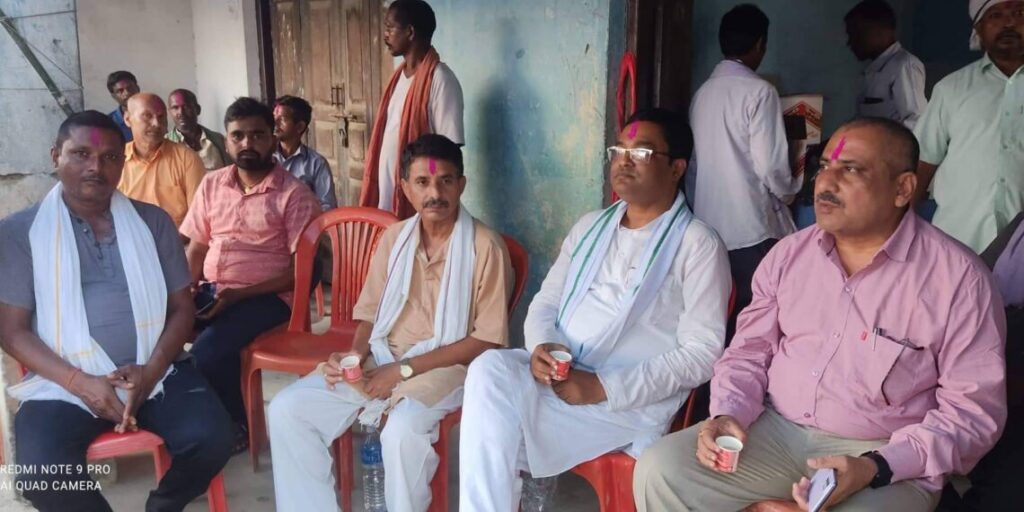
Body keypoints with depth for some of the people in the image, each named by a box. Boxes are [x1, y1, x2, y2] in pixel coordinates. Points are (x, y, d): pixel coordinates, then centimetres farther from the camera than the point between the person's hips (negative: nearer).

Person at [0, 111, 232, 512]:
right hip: (64, 382, -1)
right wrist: (80, 382, -15)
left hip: (154, 371, 2)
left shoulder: (153, 221, 9)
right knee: (43, 472, -29)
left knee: (210, 439, -23)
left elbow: (181, 307, 8)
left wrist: (152, 369, -11)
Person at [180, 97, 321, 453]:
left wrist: (238, 294, -17)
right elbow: (196, 248, 17)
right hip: (210, 289, 5)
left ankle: (235, 426, 0)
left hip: (266, 296, -5)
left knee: (209, 350, -29)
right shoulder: (211, 185, 13)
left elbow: (301, 271, -9)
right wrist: (185, 288, -4)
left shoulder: (294, 194, -5)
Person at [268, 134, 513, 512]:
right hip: (382, 358, 6)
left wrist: (405, 369, -16)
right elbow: (371, 311, 14)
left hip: (446, 366, -5)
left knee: (402, 431, -35)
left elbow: (488, 340, -12)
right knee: (287, 409, -11)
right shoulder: (394, 237, 9)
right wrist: (354, 355, -9)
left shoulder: (485, 247, -10)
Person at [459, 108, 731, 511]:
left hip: (632, 401, -6)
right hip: (557, 375, 6)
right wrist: (541, 347, -10)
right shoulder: (590, 227, 16)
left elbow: (701, 353, -11)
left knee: (494, 427, -26)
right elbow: (546, 301, 15)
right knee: (490, 368, -27)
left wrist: (604, 387, -19)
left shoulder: (698, 245, -5)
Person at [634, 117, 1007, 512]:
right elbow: (749, 351, 10)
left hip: (888, 458, -3)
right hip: (776, 432, 4)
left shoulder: (958, 278, -9)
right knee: (659, 471, -16)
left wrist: (876, 467, -21)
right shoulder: (789, 253, 5)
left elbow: (972, 408, -9)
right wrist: (728, 414, -9)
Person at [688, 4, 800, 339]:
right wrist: (788, 192, 8)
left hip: (708, 227, 6)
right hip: (751, 229, -6)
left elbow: (696, 160, 10)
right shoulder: (758, 91, -9)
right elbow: (771, 167, -13)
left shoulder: (702, 92, 9)